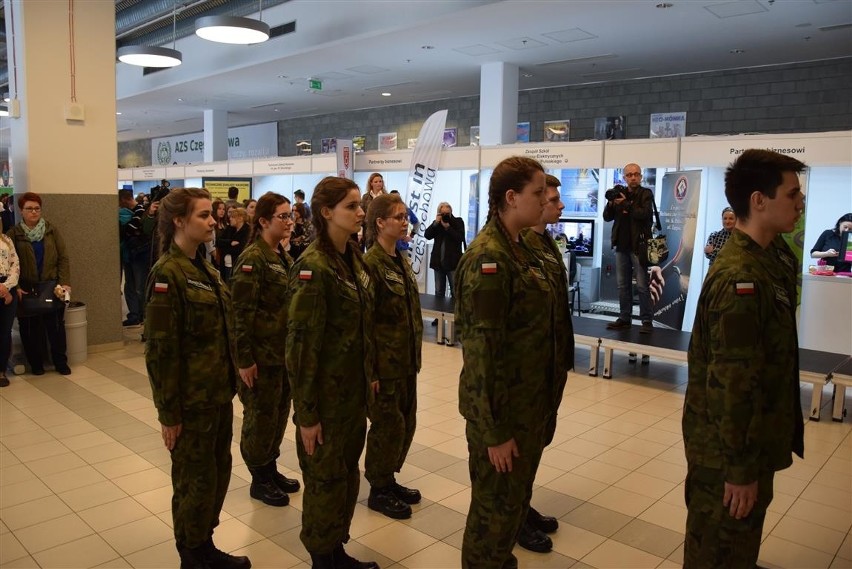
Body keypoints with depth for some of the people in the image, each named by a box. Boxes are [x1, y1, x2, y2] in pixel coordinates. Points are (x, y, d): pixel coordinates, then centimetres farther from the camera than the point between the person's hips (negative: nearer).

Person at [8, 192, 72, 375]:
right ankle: (36, 364, 19)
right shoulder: (14, 234, 2)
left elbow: (63, 258, 2)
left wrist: (65, 283, -8)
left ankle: (61, 362, 14)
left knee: (56, 326, 3)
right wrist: (15, 287, -10)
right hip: (26, 290, 0)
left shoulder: (51, 230, 4)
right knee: (31, 329, 6)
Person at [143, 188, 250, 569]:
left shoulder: (204, 268, 9)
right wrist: (168, 412, -16)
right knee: (195, 479, 8)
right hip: (191, 398, -8)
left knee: (219, 471, 17)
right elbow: (161, 349, -18)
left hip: (218, 392, 8)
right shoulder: (168, 273, -17)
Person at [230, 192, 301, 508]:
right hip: (261, 354, -8)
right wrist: (244, 359, -20)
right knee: (260, 416, 6)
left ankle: (271, 469, 32)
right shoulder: (252, 258, -16)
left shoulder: (283, 256, 10)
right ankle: (260, 481, 22)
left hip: (284, 351, 8)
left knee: (280, 412, 16)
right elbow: (241, 312, -19)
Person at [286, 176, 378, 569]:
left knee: (348, 473, 18)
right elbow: (301, 345, -20)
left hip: (354, 388, 8)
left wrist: (371, 374, 14)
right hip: (326, 392, -8)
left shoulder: (354, 259, 6)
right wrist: (306, 412, -18)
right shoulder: (313, 267, -19)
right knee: (325, 478, 9)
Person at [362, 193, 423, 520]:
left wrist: (415, 354, 15)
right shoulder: (371, 264, -16)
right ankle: (378, 491, 22)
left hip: (407, 360, 8)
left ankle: (388, 480, 33)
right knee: (388, 424, 4)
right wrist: (370, 369, -18)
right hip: (384, 362, -8)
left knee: (406, 421, 16)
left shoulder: (402, 261, 10)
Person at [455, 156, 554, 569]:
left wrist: (540, 401, 17)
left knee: (516, 499, 23)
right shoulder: (488, 258, -21)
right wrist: (495, 429, -19)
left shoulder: (519, 249, 7)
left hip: (529, 403, 9)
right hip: (502, 408, -8)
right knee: (496, 507, 10)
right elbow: (481, 349, -22)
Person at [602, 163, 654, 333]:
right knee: (623, 285, 8)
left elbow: (644, 213, -17)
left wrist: (626, 204, -17)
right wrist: (610, 203, -10)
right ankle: (624, 318, 14)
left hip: (638, 245, -5)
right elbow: (607, 217, 8)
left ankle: (647, 321, -1)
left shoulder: (646, 194, -1)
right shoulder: (620, 193, 11)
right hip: (621, 245, 5)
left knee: (642, 285, -5)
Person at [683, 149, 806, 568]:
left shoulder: (768, 257, 4)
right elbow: (732, 384, -26)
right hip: (728, 444, -9)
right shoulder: (741, 278, -27)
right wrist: (740, 468, -21)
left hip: (753, 433, 9)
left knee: (741, 533, 28)